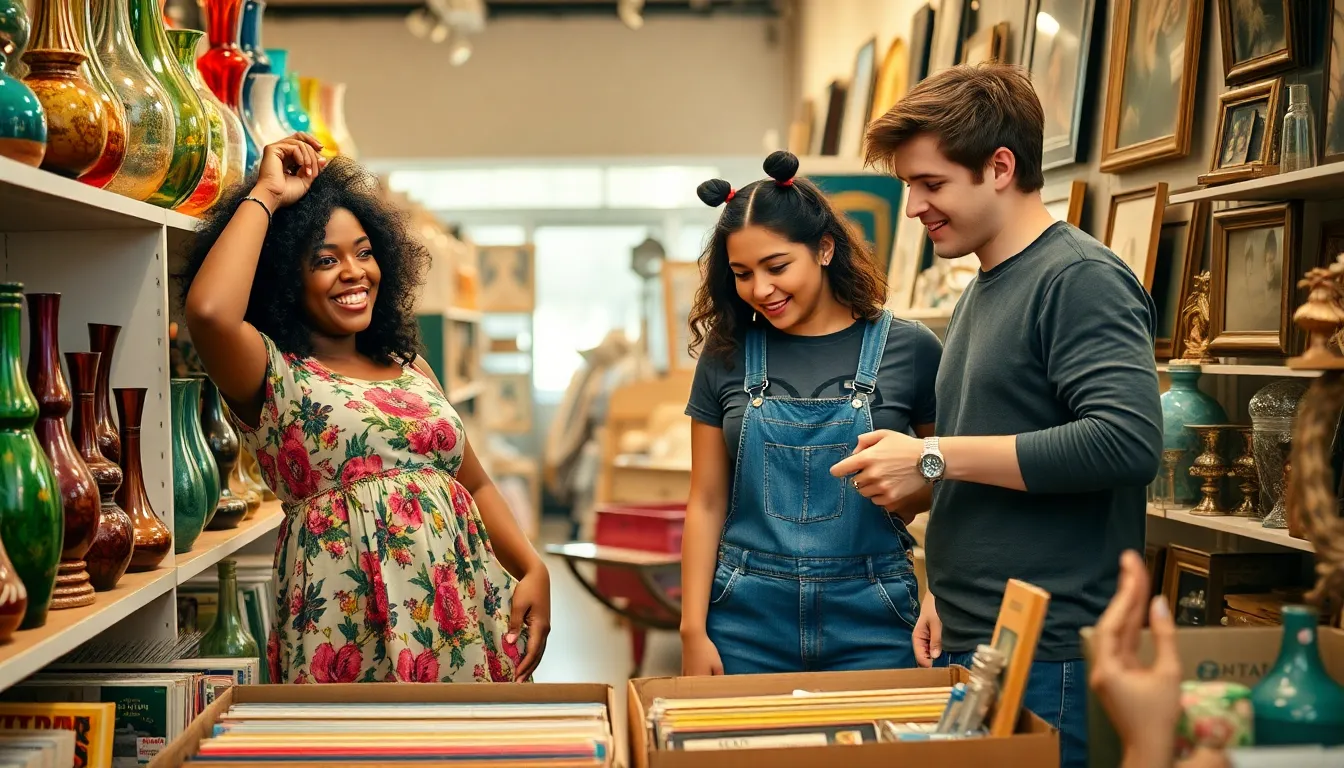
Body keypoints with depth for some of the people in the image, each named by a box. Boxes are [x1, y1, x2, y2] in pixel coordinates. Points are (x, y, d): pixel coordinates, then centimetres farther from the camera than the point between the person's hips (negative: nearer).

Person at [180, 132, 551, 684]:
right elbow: (208, 311, -22)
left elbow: (476, 485, 18)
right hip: (353, 632, -5)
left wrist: (533, 570, 2)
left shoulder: (409, 367, 17)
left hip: (468, 614, 5)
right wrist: (265, 196, -9)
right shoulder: (271, 375, 0)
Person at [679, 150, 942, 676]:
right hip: (747, 618, 1)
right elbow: (706, 504, 4)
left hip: (869, 616, -1)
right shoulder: (727, 355, 3)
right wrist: (693, 632, -1)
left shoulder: (908, 350, -2)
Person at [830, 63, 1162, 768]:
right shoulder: (980, 293, 16)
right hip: (964, 645, 9)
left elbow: (1128, 440, -25)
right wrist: (944, 590, 13)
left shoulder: (1080, 280, -12)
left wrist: (933, 459, -20)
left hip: (1045, 657, -8)